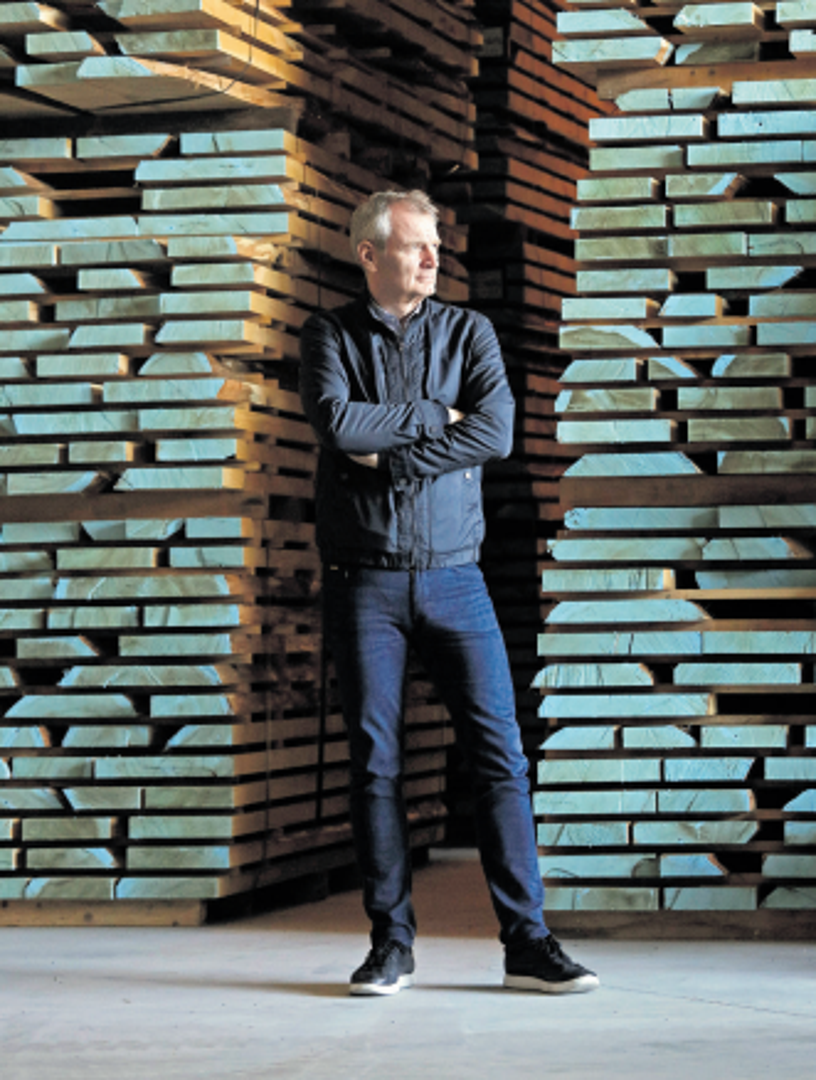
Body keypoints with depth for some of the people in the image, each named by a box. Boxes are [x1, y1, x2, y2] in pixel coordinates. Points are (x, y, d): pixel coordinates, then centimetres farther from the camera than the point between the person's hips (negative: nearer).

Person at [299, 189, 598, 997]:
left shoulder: (468, 332, 7)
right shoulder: (330, 337, 5)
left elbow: (496, 431, -9)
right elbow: (337, 421, -15)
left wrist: (388, 452, -11)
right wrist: (435, 419, -9)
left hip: (453, 575, 1)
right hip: (363, 580, -1)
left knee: (500, 753, -4)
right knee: (375, 763, 1)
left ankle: (527, 943, -1)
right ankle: (391, 944, 9)